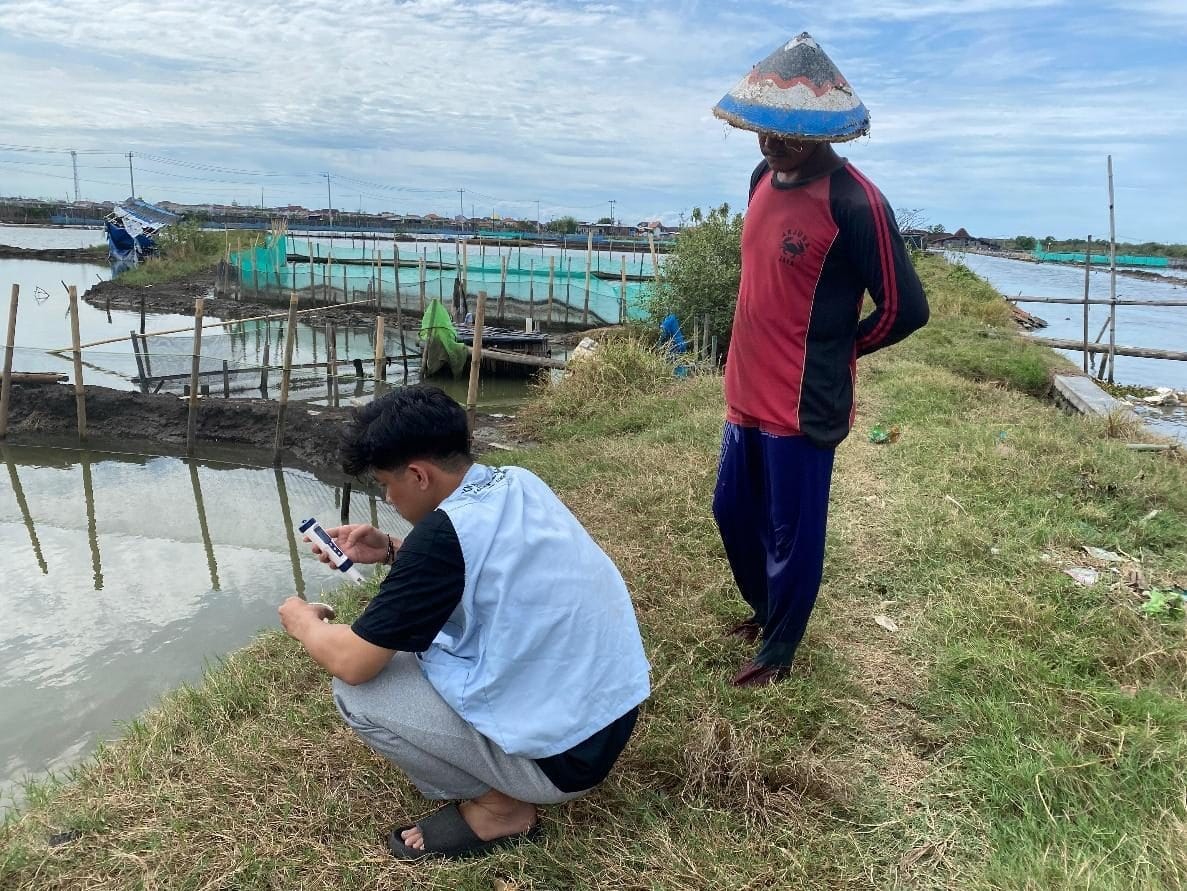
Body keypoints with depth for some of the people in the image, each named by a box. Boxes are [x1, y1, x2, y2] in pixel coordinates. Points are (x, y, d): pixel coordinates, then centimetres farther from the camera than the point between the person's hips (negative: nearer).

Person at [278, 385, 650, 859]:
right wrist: (390, 550, 10)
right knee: (418, 626, 18)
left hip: (564, 753, -8)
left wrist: (302, 622, 5)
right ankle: (501, 783, 19)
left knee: (356, 690, -6)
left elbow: (351, 663, -16)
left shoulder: (445, 531, -24)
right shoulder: (519, 484, 0)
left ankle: (497, 807, 6)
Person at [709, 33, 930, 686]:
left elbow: (905, 309, -14)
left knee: (792, 535, 8)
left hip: (803, 406, -8)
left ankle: (778, 651, 29)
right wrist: (760, 355, 14)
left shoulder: (855, 203, -19)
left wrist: (833, 350, -1)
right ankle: (763, 609, 45)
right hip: (747, 393, 8)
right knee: (733, 513, 21)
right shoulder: (763, 179, 6)